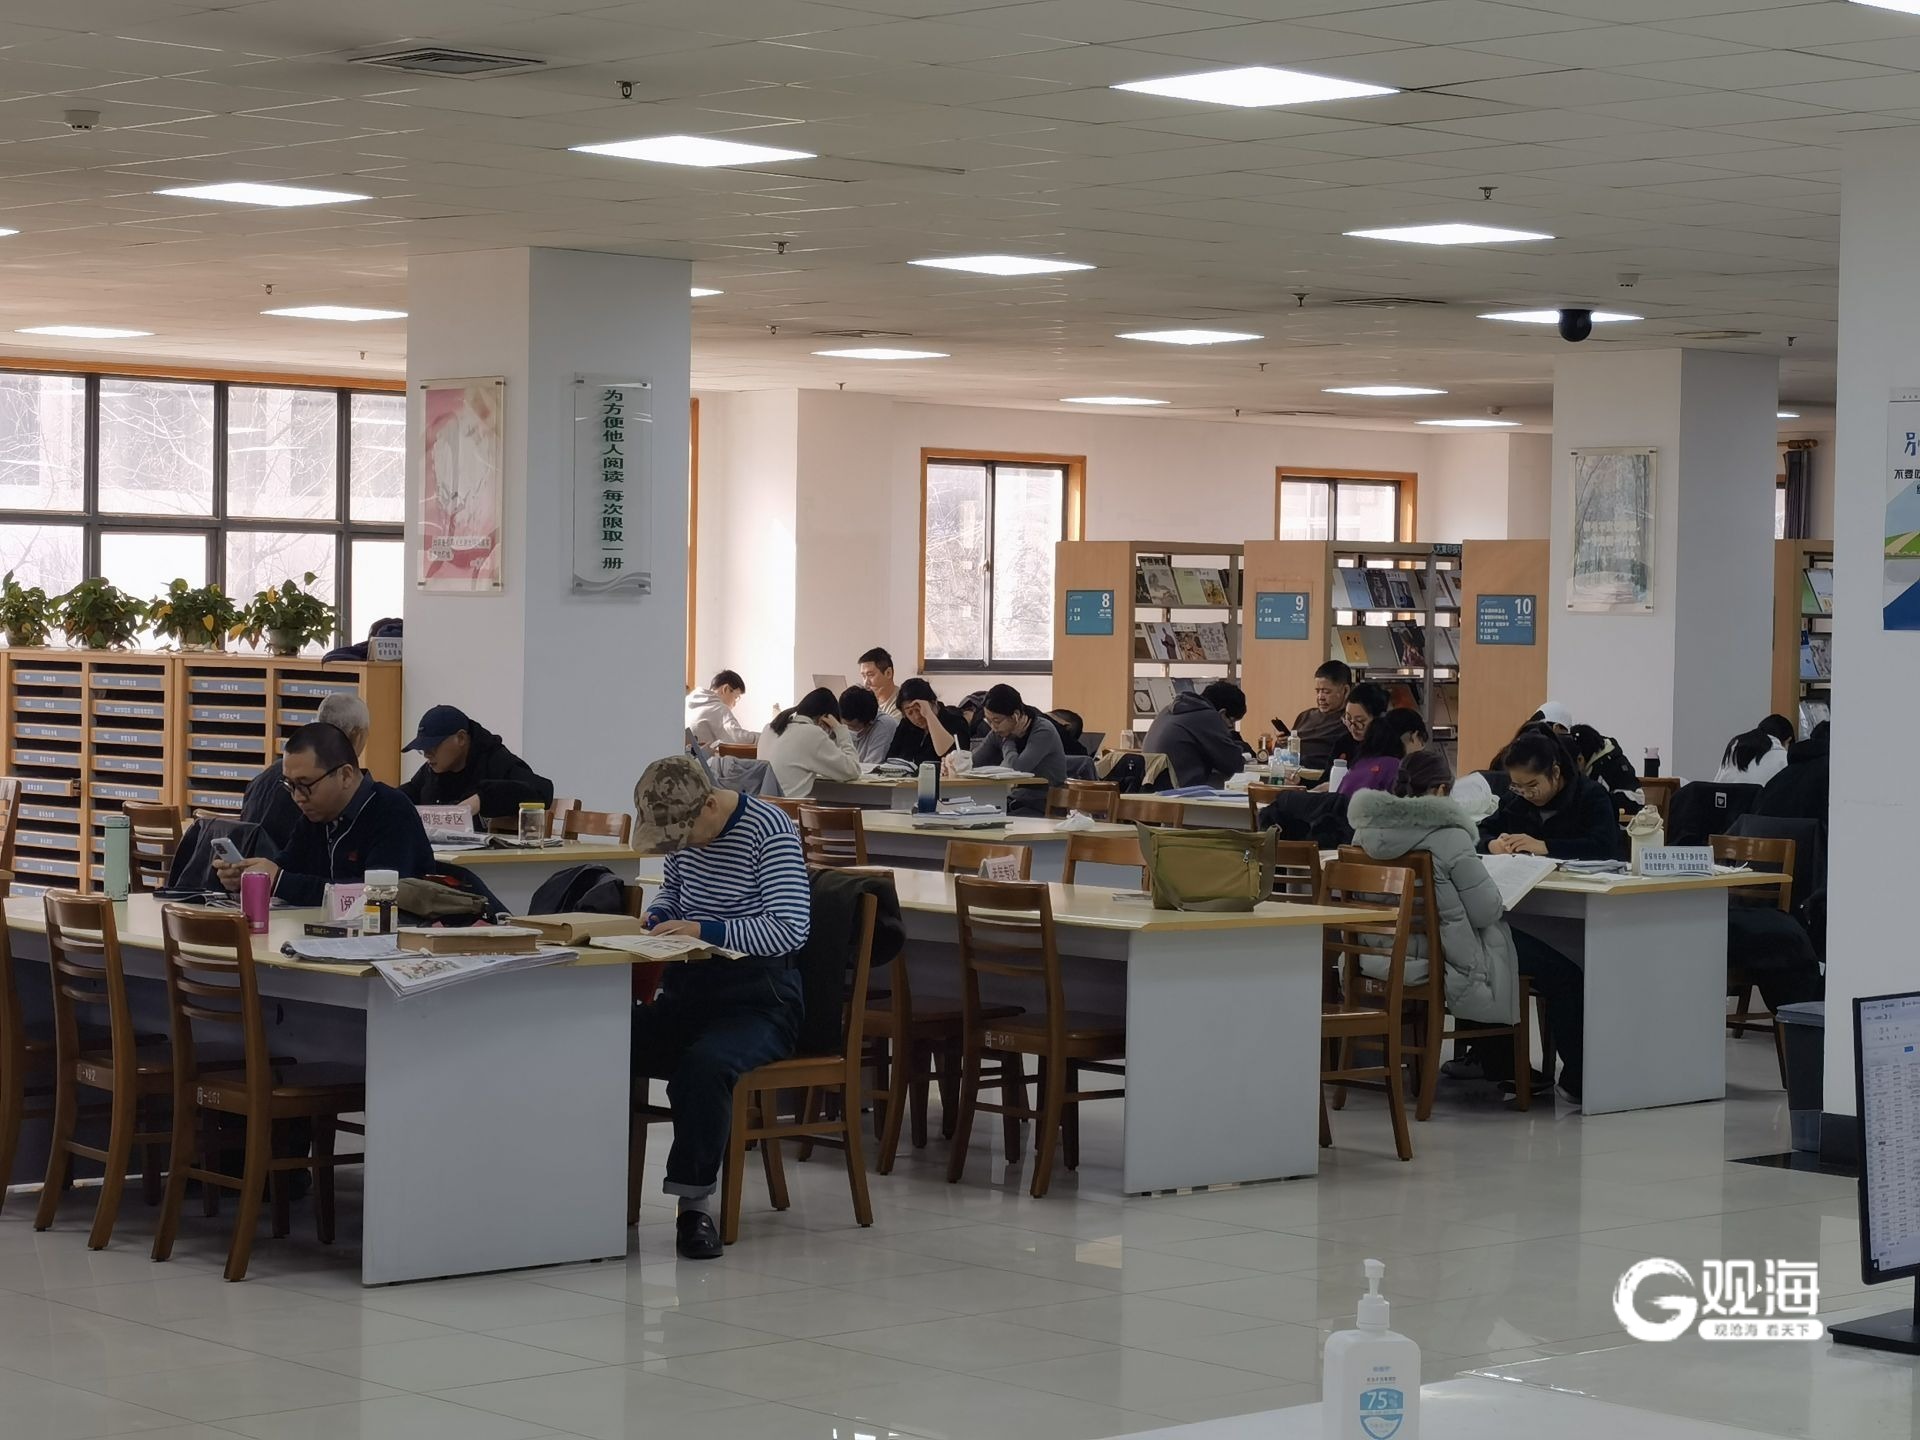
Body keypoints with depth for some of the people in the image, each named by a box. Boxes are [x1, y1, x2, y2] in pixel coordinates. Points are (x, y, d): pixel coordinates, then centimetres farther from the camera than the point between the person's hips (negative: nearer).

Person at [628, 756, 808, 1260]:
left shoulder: (769, 831, -14)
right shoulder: (684, 829, 7)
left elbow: (791, 929, -22)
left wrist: (705, 930, -27)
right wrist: (658, 915, 4)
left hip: (758, 999, -7)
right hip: (689, 993, 7)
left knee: (703, 1063, -38)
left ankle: (695, 1201, -27)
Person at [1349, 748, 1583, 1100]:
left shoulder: (1367, 830, -2)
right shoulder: (1447, 836, -23)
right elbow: (1486, 911, -19)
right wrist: (1496, 898, 4)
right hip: (1442, 962, -8)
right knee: (1565, 977, 9)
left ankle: (1489, 1058, 42)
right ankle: (1577, 1080, 18)